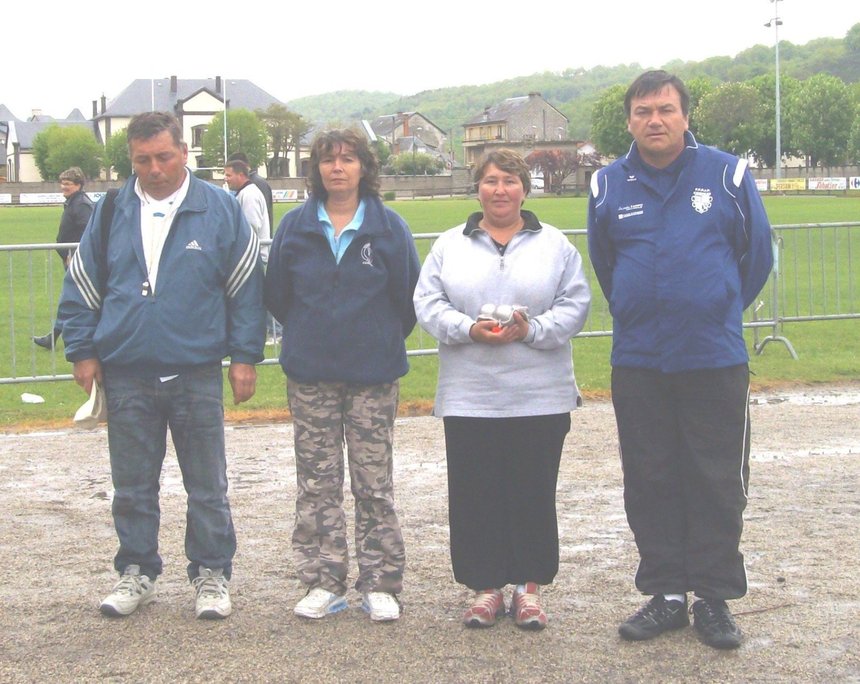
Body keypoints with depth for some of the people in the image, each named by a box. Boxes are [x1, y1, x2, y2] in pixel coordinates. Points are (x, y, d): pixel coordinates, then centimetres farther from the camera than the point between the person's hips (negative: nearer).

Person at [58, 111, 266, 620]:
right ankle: (137, 573, 24)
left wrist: (245, 355, -1)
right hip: (126, 377, 2)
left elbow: (248, 287, 2)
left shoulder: (220, 210, 0)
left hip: (197, 376, -2)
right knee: (132, 487, 10)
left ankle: (212, 575, 19)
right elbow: (81, 287, 11)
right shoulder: (112, 212, 6)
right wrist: (83, 351, 5)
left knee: (208, 487, 7)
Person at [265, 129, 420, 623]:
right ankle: (324, 583, 13)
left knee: (375, 484, 2)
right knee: (317, 484, 5)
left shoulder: (389, 227, -1)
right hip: (310, 376, 2)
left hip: (375, 375, -2)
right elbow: (277, 295, 11)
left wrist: (383, 342, 9)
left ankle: (381, 585, 9)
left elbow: (409, 296, 4)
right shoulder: (295, 227, 3)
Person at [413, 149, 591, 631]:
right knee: (475, 496, 3)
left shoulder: (555, 245, 7)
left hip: (540, 399, -1)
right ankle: (486, 586, 15)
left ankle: (530, 587, 16)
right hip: (469, 397, 1)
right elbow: (428, 304, 3)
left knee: (534, 495, 4)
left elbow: (576, 304, 1)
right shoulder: (450, 246, 10)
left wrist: (531, 330, -15)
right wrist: (469, 329, -14)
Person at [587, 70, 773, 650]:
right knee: (651, 482, 8)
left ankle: (715, 597, 13)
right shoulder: (608, 186, 4)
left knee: (717, 482, 2)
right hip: (638, 362, 2)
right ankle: (666, 594, 19)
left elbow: (756, 254, 9)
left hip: (715, 361, -2)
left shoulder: (727, 175, -2)